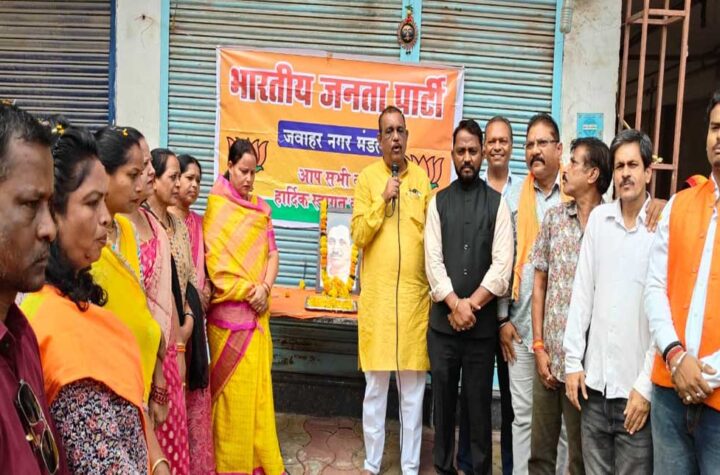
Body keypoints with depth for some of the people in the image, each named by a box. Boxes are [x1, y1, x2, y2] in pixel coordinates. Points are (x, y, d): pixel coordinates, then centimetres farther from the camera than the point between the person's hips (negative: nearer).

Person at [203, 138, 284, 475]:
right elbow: (215, 259, -11)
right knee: (231, 385, 2)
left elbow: (272, 253, 7)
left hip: (257, 309, 5)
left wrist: (264, 289, -9)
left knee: (257, 382, 10)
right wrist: (246, 291, -15)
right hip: (229, 308, -5)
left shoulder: (260, 207, 11)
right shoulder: (216, 206, -4)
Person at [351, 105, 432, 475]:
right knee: (375, 385, 6)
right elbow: (357, 235, -4)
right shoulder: (367, 178, 3)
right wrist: (383, 199, -14)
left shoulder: (421, 178, 9)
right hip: (377, 294, -1)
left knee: (413, 388, 7)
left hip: (415, 293, 2)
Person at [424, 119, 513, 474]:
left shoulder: (497, 203, 3)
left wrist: (470, 304, -10)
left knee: (479, 402, 7)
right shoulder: (438, 202, 6)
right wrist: (454, 305, -11)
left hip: (483, 323, -1)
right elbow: (433, 261, -1)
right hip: (442, 321, 1)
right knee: (443, 399, 10)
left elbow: (503, 264, -5)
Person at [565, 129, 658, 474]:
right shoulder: (598, 218, 5)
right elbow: (582, 293, 6)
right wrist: (573, 361, 3)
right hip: (594, 381, 4)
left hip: (636, 388, -3)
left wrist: (646, 386, -10)